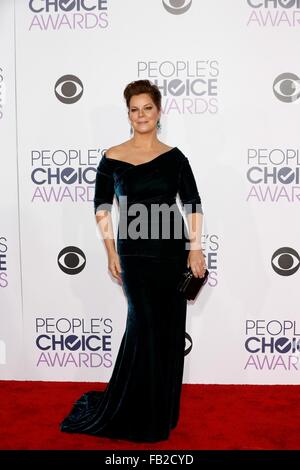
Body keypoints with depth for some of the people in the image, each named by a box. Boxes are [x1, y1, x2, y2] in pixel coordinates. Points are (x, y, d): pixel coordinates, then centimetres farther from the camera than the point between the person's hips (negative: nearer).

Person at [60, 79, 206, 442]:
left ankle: (161, 409, 29)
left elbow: (193, 205, 3)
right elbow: (101, 207, 5)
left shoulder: (174, 157, 4)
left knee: (170, 328, 8)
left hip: (173, 250, 2)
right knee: (145, 325, -1)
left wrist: (195, 247, -6)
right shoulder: (113, 158, 0)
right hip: (135, 252, -2)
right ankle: (141, 416, 20)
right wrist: (111, 252, -1)